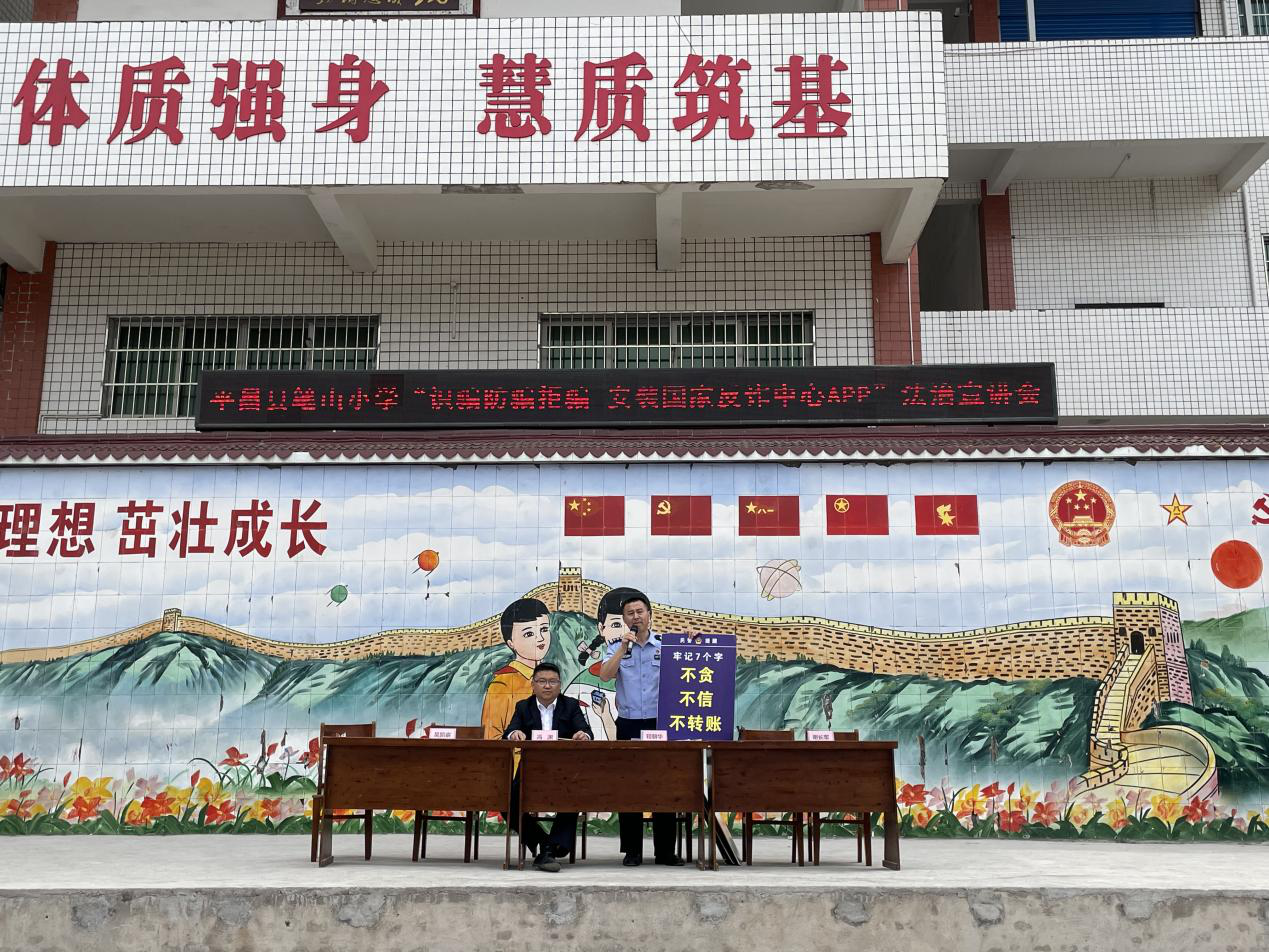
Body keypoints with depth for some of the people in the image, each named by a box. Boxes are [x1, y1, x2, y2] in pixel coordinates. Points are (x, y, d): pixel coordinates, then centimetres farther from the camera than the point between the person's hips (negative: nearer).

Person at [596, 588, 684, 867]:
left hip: (660, 724, 0)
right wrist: (624, 646, -14)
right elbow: (605, 675, -9)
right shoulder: (617, 648, 6)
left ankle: (665, 850, 10)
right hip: (628, 726, 0)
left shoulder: (667, 645, 5)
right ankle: (632, 850, 12)